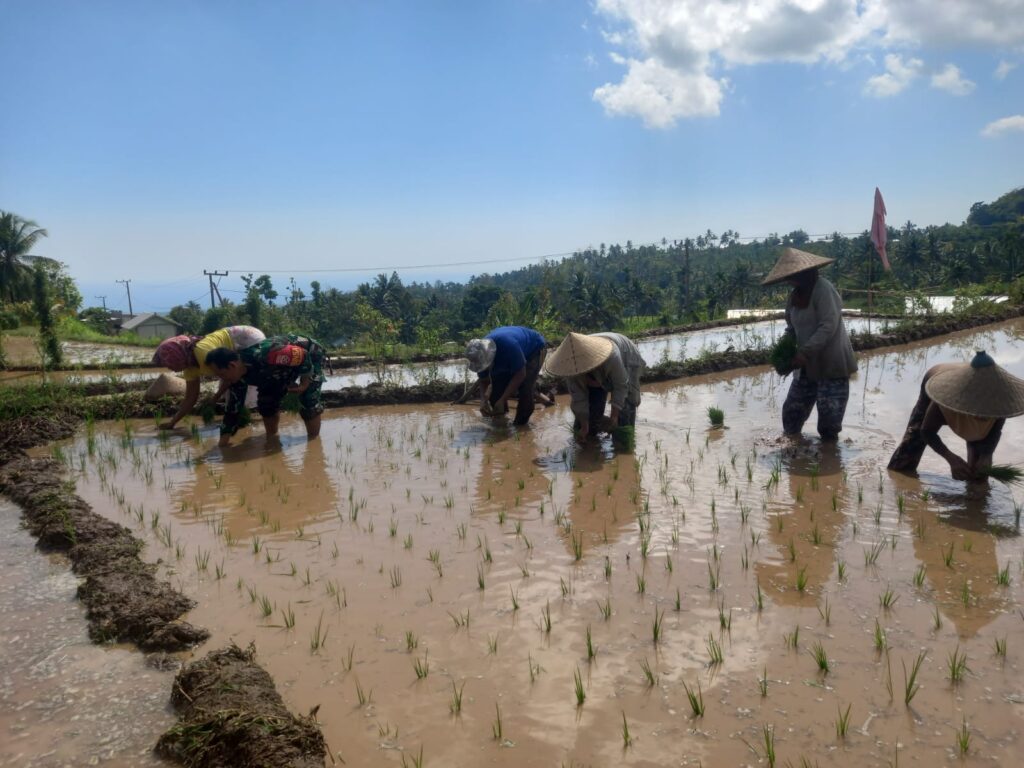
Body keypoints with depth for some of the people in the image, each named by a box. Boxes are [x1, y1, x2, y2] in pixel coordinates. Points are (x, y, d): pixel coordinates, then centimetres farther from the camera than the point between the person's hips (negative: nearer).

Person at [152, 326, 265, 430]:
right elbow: (191, 398, 4)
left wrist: (214, 399, -13)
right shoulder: (190, 366, -3)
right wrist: (172, 422, 2)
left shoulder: (203, 352, -32)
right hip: (242, 350, 9)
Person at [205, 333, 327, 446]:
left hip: (310, 354, -7)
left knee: (308, 401, -19)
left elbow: (303, 355, -33)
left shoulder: (265, 356, -43)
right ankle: (272, 438, 19)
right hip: (285, 360, 7)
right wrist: (223, 443, -6)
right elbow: (233, 409, -6)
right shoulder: (238, 377, -15)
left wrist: (305, 383, -22)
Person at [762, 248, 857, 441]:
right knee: (792, 411, 8)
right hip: (808, 366, 7)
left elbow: (829, 326, -23)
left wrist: (805, 352, -28)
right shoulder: (794, 296, 8)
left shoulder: (823, 289, -15)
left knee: (829, 418, -5)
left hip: (831, 365, -7)